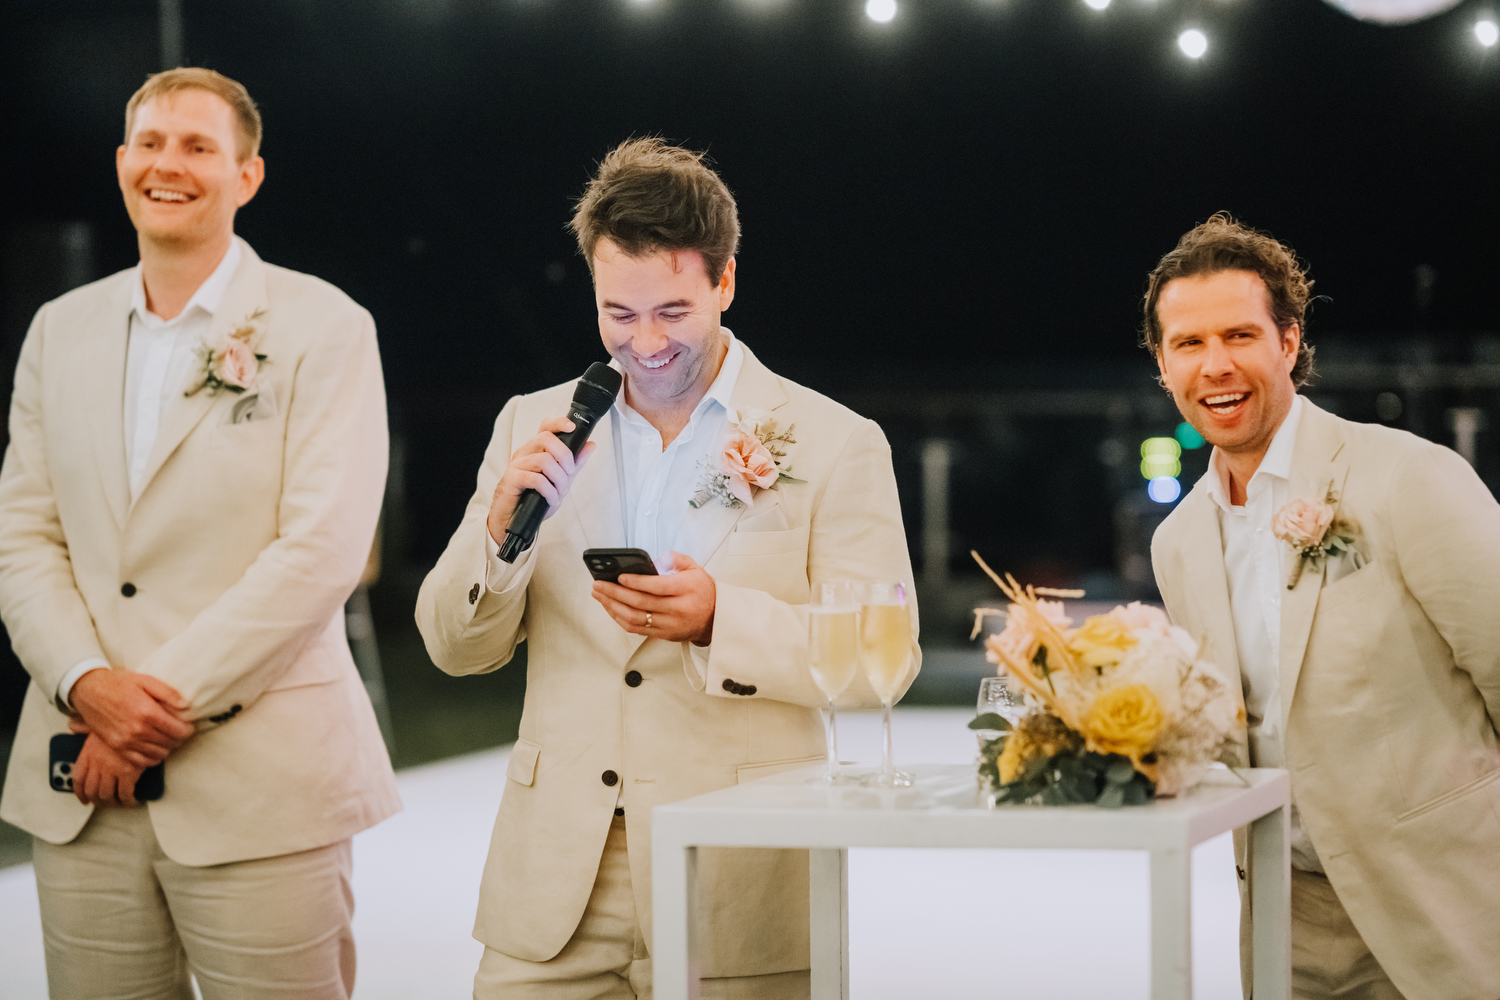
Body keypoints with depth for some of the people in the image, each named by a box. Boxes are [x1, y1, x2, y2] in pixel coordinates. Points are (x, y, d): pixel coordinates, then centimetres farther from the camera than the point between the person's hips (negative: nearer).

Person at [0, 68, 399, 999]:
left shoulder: (325, 328, -1)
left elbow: (322, 549, -10)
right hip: (83, 786, 4)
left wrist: (164, 697, -14)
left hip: (260, 783, -4)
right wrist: (87, 684, -8)